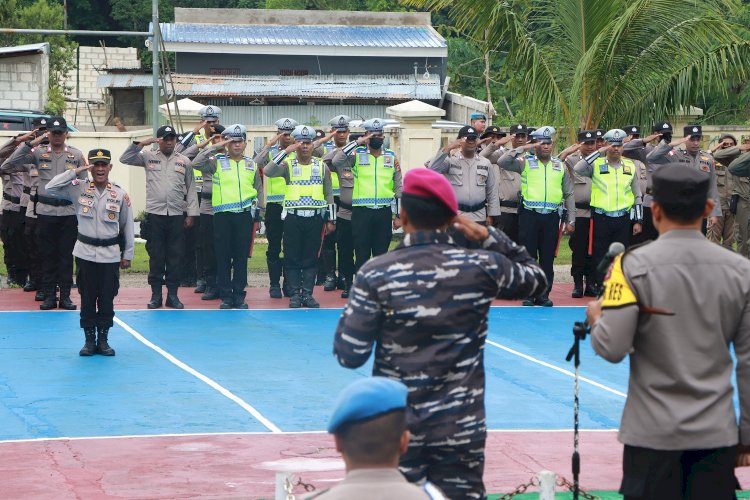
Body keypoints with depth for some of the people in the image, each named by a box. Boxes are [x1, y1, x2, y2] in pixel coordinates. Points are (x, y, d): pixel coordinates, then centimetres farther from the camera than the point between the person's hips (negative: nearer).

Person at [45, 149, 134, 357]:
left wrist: (127, 255, 5)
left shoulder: (120, 194, -1)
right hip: (85, 252, 0)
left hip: (110, 254, 0)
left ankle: (103, 340, 17)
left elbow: (127, 226, 5)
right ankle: (89, 340, 15)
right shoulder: (79, 189, -1)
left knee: (107, 299, 6)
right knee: (87, 298, 6)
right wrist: (75, 172, -14)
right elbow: (50, 188, -11)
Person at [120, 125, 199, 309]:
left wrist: (191, 213, 4)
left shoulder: (184, 161, 8)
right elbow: (125, 159, -1)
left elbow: (190, 189, 9)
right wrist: (141, 144, -10)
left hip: (177, 215, 1)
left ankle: (172, 294, 9)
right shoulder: (148, 157, 6)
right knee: (156, 255, 2)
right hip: (154, 213, -1)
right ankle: (156, 295, 7)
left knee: (175, 256, 2)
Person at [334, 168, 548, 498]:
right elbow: (536, 280, 15)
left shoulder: (376, 274, -9)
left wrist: (351, 312, 9)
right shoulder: (483, 266, -5)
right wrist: (490, 237, 13)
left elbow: (350, 356, -9)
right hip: (461, 428, 1)